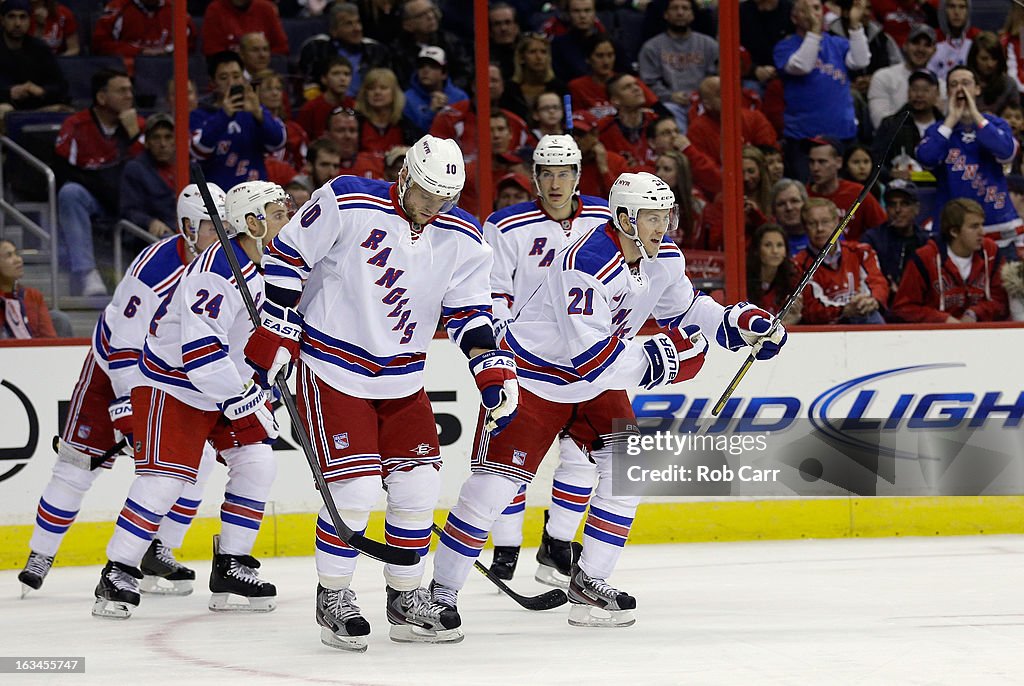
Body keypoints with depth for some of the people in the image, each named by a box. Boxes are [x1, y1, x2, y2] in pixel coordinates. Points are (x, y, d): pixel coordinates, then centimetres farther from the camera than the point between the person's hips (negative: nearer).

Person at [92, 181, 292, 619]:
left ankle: (231, 570, 10)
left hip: (230, 383, 9)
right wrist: (240, 398, -29)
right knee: (165, 478, -15)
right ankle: (117, 575, -5)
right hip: (173, 382, -9)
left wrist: (263, 393, 16)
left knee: (257, 463, 1)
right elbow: (198, 347, -33)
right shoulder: (219, 269, -27)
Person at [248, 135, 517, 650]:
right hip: (333, 369, -5)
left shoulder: (462, 239, -2)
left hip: (402, 379, 5)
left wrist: (493, 370, -13)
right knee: (355, 488, -13)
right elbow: (286, 257, -9)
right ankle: (332, 600, 5)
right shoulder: (346, 203, -16)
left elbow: (468, 311, 2)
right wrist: (276, 333, -11)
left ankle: (406, 600, 18)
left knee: (418, 485, 2)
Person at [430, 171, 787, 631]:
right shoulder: (588, 265, -33)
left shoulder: (664, 259, -6)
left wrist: (741, 323, -3)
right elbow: (591, 356, -36)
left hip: (595, 384, 8)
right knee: (494, 485, -13)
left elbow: (685, 309, 13)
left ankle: (588, 581, 8)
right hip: (533, 377, -8)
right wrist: (661, 357, -29)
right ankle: (440, 591, -3)